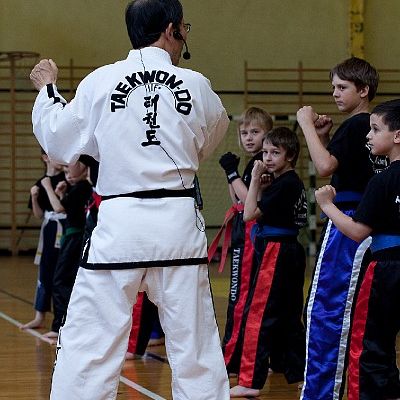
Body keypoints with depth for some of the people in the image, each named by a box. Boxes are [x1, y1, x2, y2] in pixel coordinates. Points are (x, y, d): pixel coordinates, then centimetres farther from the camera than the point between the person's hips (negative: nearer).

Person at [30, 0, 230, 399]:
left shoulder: (100, 81, -2)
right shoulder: (196, 85, 2)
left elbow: (59, 140, 8)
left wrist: (47, 90, 24)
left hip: (120, 224, -1)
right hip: (179, 224, 2)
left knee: (88, 344, 2)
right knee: (195, 343, 12)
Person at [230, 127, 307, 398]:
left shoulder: (286, 184, -16)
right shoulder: (291, 182, 13)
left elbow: (249, 214, -16)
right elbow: (260, 213, 18)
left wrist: (255, 180, -11)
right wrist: (262, 187, 6)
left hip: (275, 254, -10)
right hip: (290, 252, 10)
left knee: (259, 314, -9)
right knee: (289, 316, 17)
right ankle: (298, 371, 25)